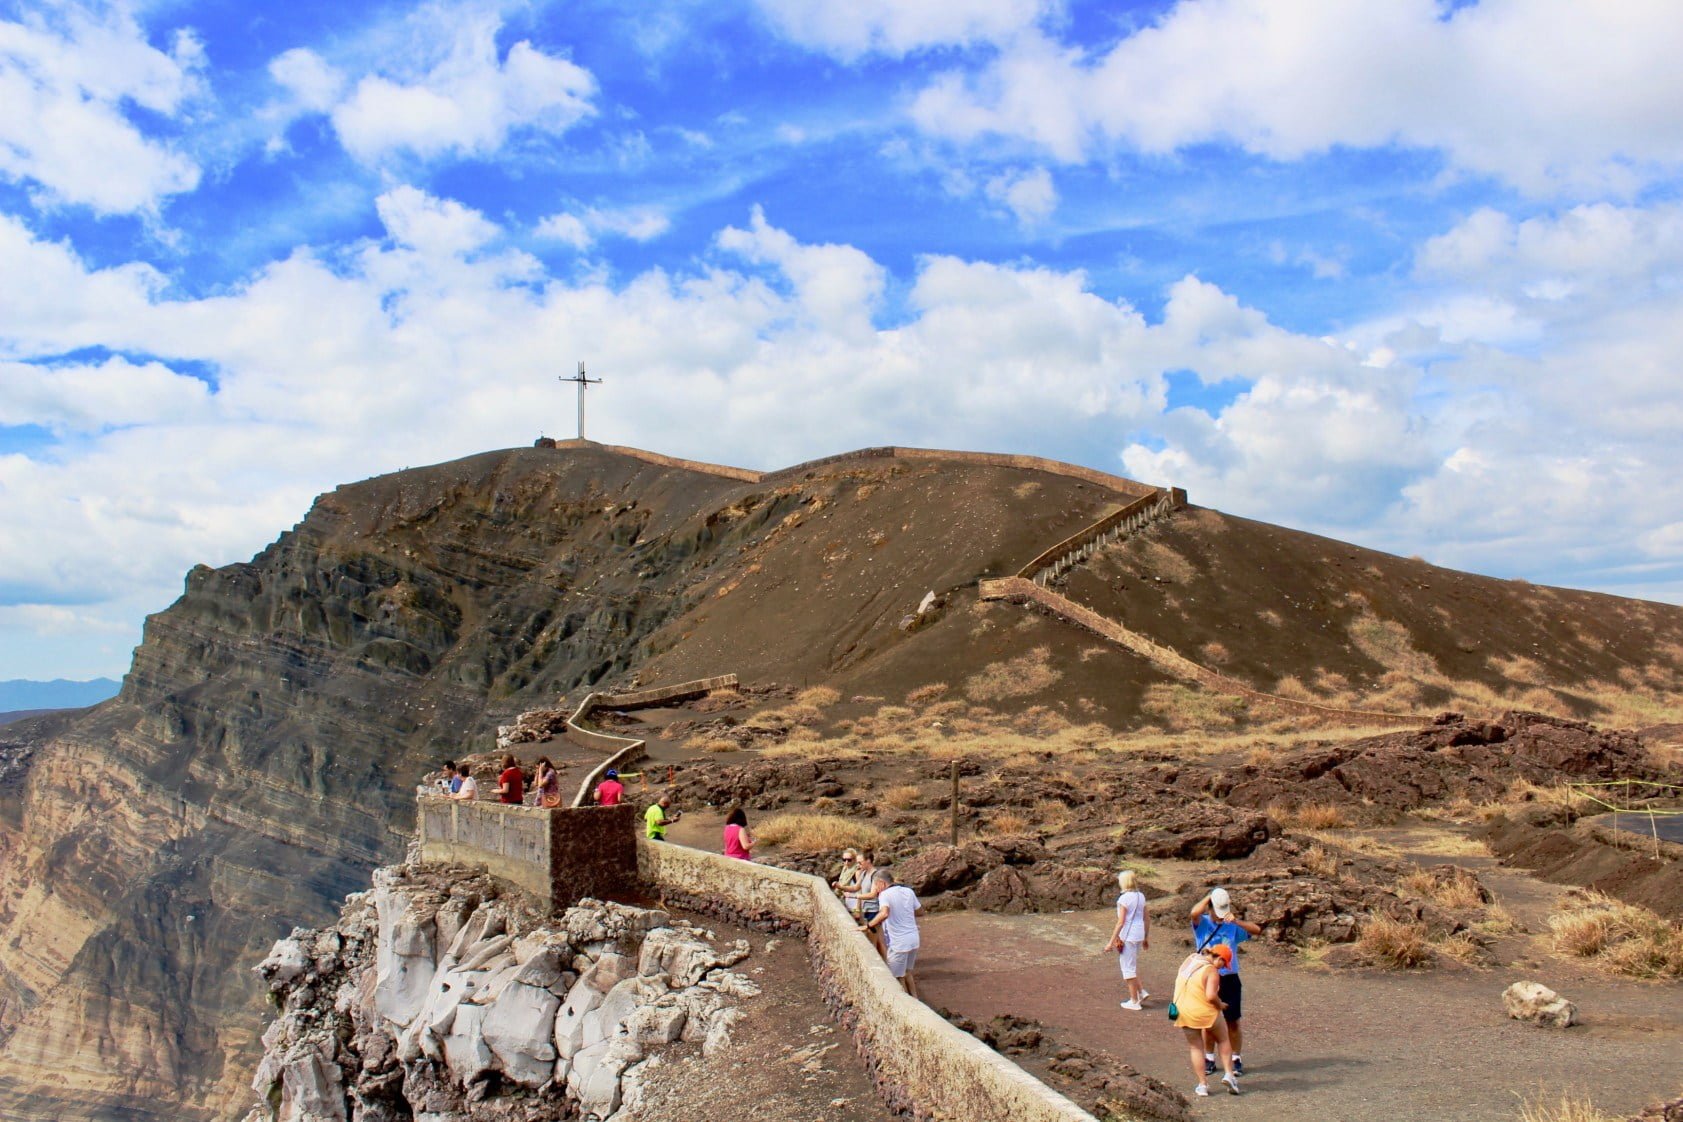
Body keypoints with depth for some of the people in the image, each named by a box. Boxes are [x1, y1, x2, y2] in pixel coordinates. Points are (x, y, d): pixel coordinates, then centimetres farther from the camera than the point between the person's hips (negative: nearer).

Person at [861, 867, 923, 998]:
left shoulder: (885, 895, -15)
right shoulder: (908, 891, 4)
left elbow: (884, 913, -34)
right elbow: (919, 910, 16)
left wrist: (868, 926, -25)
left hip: (898, 942, -7)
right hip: (913, 938, 7)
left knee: (898, 977, 10)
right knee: (907, 972, 25)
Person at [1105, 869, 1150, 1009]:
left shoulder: (1124, 899, -16)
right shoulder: (1141, 896, 6)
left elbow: (1120, 922, -18)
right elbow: (1147, 919, 11)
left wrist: (1111, 942, -14)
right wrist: (1146, 938, 21)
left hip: (1128, 936, -8)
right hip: (1139, 935, 8)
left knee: (1129, 968, 4)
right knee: (1133, 966, 24)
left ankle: (1134, 1001, 12)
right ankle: (1142, 992, 18)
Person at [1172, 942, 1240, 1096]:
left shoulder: (1189, 959, 4)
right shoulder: (1212, 971, -17)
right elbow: (1211, 996, -26)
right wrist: (1220, 1005, -7)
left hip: (1183, 1011, 5)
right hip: (1205, 1012, -5)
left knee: (1195, 1047, 16)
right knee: (1223, 1039, 20)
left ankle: (1202, 1084, 15)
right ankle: (1229, 1074, 14)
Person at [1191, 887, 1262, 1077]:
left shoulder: (1233, 926, 1)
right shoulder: (1202, 924, -4)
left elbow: (1257, 930, -14)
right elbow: (1194, 913, -27)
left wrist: (1237, 921, -27)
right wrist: (1210, 896, -16)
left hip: (1229, 979, 1)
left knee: (1233, 1022, 6)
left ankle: (1235, 1059, 20)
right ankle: (1209, 1059, 22)